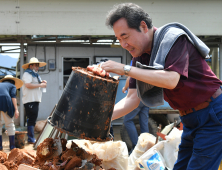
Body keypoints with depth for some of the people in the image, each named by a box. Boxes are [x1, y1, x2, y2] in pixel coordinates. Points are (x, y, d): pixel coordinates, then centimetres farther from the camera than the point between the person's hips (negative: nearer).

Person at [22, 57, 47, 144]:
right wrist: (40, 85, -16)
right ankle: (31, 139, -11)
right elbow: (28, 85, -20)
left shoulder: (35, 75, 24)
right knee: (31, 120, -12)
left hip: (35, 100, 10)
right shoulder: (27, 74, -6)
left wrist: (42, 82, 11)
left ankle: (31, 139, 16)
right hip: (30, 100, -10)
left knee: (33, 120, 11)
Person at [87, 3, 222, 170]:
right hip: (190, 119, 8)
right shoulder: (140, 58, 3)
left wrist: (125, 69, -32)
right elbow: (133, 98, 0)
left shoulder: (174, 38, -19)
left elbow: (171, 80, -34)